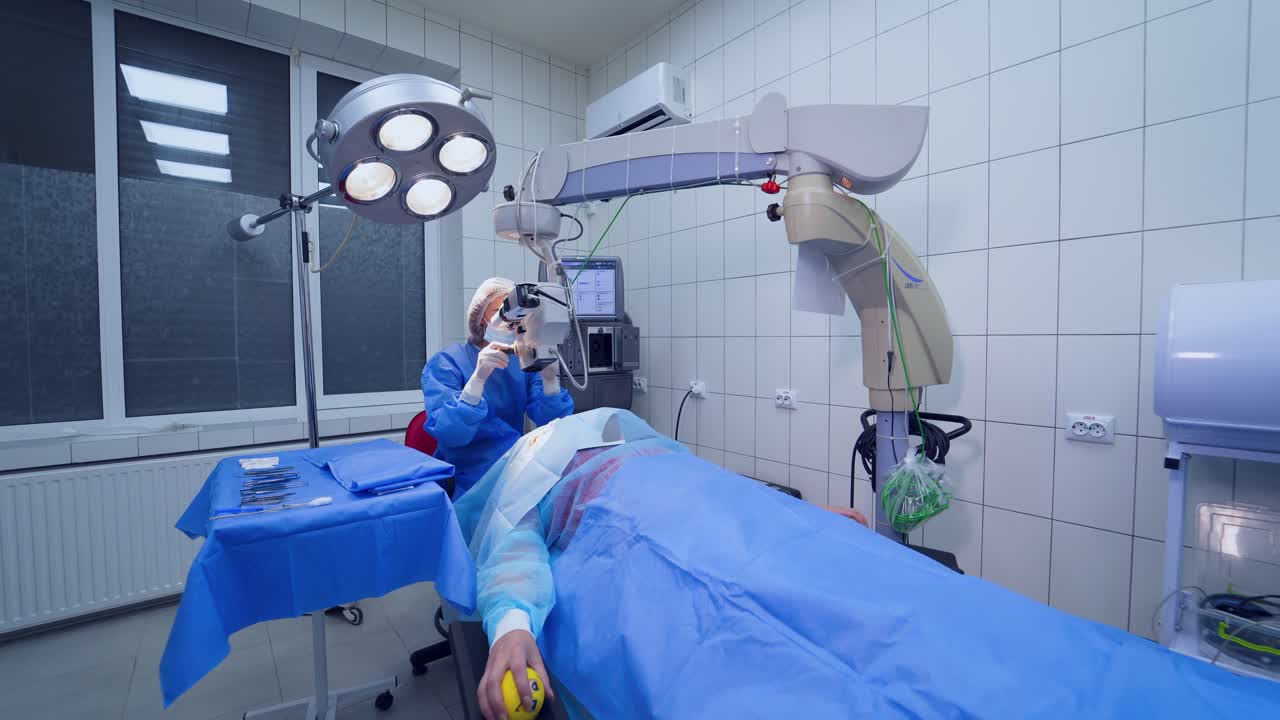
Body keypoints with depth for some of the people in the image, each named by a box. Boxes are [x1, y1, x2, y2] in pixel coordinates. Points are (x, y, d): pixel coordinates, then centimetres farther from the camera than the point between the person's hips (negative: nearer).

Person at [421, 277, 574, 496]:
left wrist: (550, 378, -23)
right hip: (470, 482, -4)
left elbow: (553, 424, -6)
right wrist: (478, 378, -33)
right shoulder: (445, 363, -8)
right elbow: (448, 434, -21)